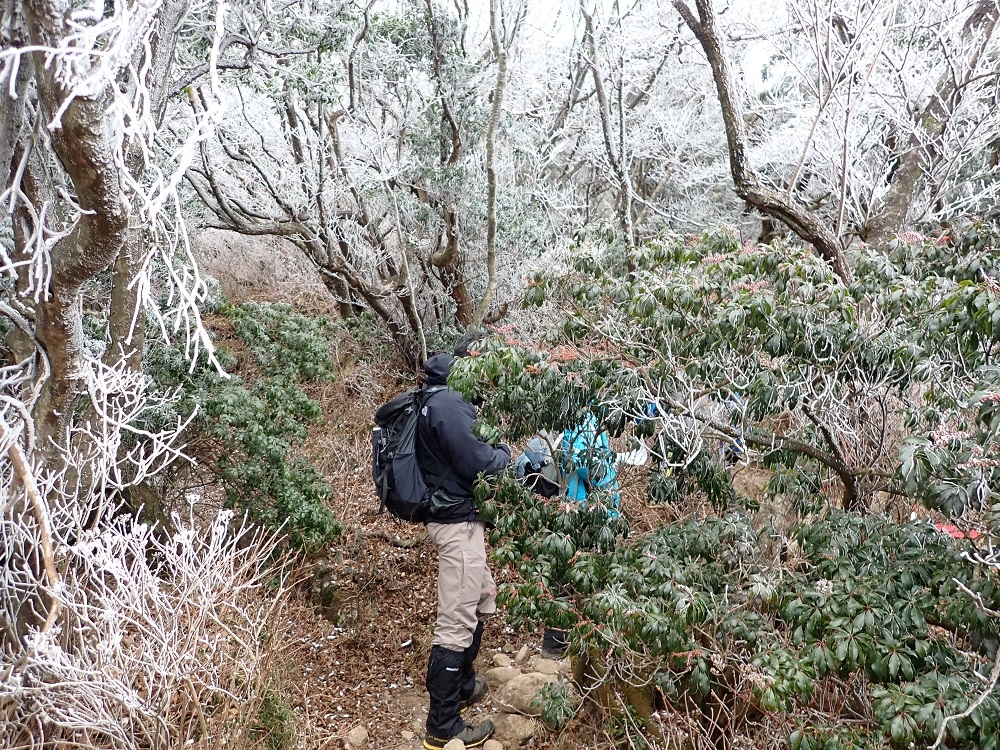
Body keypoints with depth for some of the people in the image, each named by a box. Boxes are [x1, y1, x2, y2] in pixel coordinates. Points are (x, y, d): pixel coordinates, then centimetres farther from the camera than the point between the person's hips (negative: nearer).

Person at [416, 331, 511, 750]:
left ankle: (462, 683, 40)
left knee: (482, 600, 24)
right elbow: (478, 463, -21)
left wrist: (494, 451, -1)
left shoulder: (450, 400, 14)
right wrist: (505, 453, -3)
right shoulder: (446, 405, -20)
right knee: (456, 621, -6)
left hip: (460, 517, 11)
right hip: (457, 522, -11)